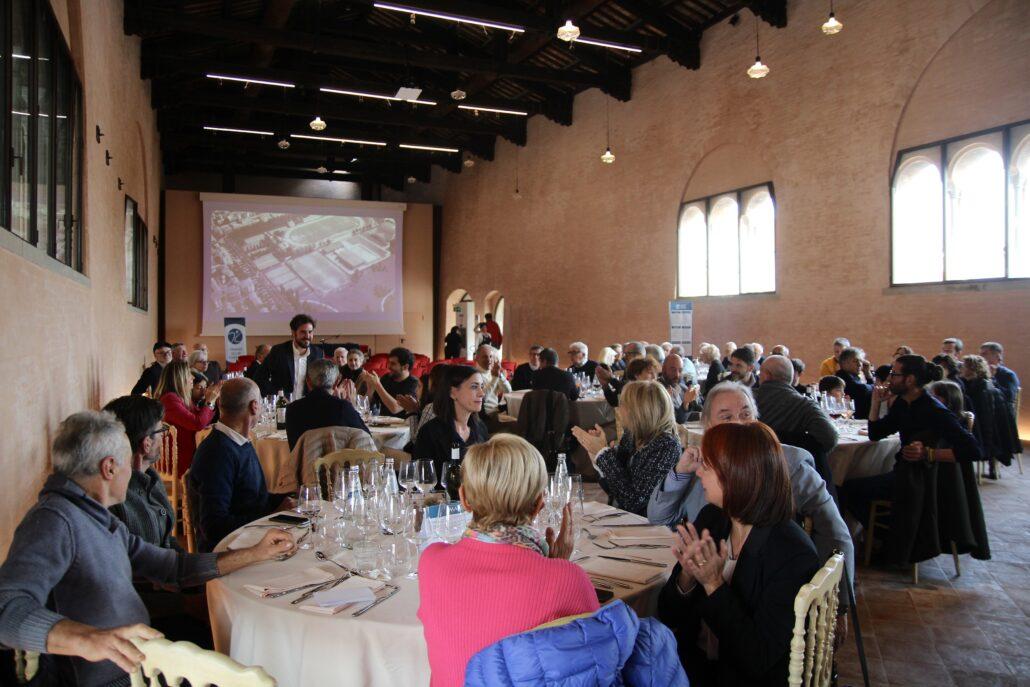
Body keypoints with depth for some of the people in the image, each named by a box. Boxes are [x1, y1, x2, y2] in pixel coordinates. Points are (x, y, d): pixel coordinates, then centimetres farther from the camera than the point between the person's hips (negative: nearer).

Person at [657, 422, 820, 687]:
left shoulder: (794, 555, -19)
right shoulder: (710, 518, -1)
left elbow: (759, 659, -19)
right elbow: (668, 616, 1)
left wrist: (714, 584, -23)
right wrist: (687, 576, -19)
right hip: (692, 662, 5)